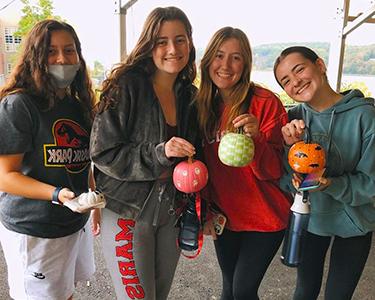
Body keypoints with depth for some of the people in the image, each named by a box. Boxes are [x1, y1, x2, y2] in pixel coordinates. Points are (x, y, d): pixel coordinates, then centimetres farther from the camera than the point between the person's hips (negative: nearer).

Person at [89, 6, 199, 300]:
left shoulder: (188, 95, 4)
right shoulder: (126, 86, -15)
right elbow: (103, 152, -16)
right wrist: (158, 154, -27)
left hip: (170, 212, 6)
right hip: (128, 213, -5)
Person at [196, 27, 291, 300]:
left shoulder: (266, 103, -15)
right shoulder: (203, 106, -1)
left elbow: (273, 172, -16)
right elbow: (203, 166, 6)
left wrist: (256, 138, -33)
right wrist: (205, 210, 5)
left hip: (265, 218, -4)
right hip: (224, 216, 4)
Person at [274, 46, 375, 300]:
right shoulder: (294, 119, -10)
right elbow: (283, 177, -12)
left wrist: (331, 185, -32)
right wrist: (291, 148, -31)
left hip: (352, 224, -2)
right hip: (307, 218, 2)